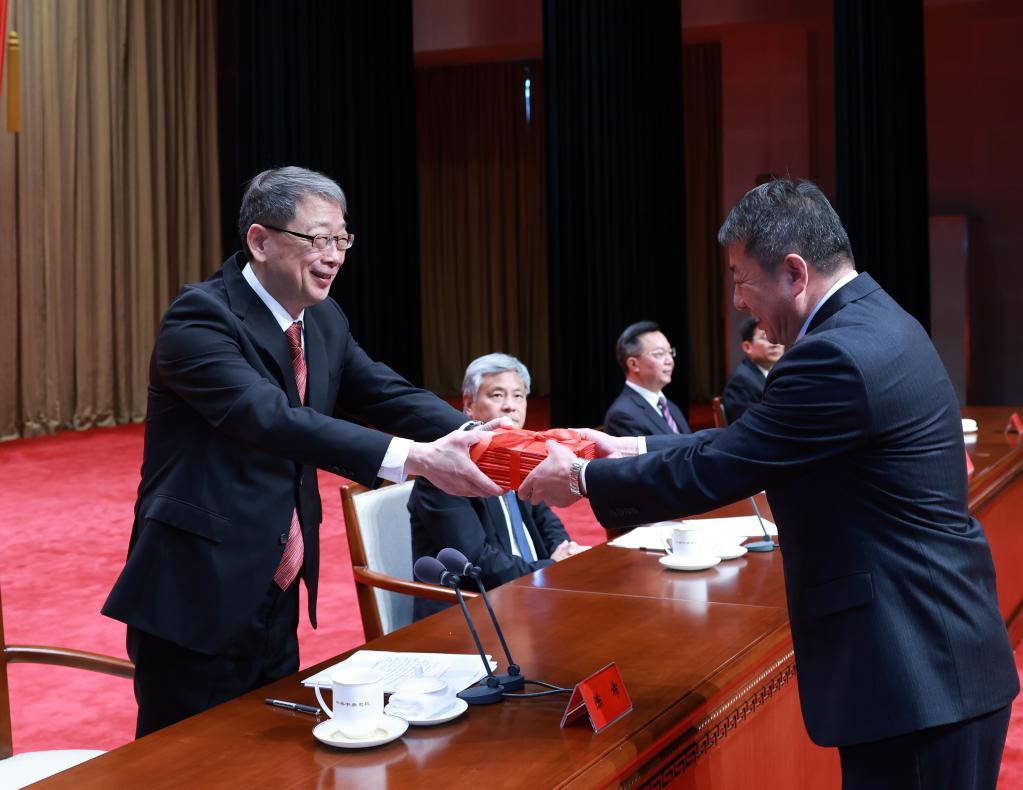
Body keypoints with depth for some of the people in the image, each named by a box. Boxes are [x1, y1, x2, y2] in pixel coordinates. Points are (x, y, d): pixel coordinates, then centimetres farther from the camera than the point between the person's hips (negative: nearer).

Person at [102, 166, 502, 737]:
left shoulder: (325, 321, 8)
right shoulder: (200, 317, -17)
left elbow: (388, 395, -3)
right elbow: (271, 418, -31)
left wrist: (486, 440, -22)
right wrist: (413, 458, -40)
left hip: (278, 602, 8)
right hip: (198, 602, -7)